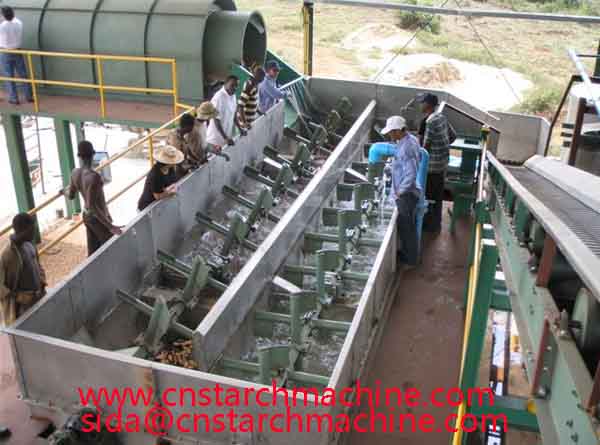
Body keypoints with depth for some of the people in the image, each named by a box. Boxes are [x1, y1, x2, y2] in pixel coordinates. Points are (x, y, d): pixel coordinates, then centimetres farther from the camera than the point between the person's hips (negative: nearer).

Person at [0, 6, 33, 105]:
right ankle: (29, 96, 17)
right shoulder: (19, 23, -10)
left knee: (9, 77, 6)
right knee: (23, 75, 12)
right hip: (17, 51, 3)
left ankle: (14, 98, 9)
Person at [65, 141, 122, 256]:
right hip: (99, 219, -8)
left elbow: (71, 195, 10)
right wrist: (110, 226, -31)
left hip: (87, 216, 8)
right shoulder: (94, 176, -30)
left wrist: (65, 192, 35)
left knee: (93, 252, 17)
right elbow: (92, 206, -32)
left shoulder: (75, 173, -5)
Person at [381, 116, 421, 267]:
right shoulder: (411, 138, 2)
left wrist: (400, 192, -20)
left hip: (406, 194, -10)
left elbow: (411, 175, -30)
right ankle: (407, 251, 38)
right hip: (408, 192, 10)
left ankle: (410, 258, 22)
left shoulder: (406, 148, -29)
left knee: (406, 226, 6)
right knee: (406, 224, 22)